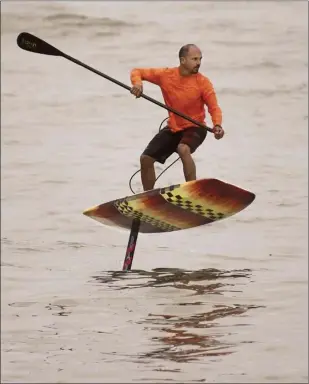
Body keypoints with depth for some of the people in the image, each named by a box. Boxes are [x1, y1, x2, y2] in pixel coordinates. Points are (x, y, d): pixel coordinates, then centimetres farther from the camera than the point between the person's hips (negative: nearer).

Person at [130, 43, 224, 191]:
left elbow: (214, 107, -15)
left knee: (183, 149, -36)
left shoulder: (203, 82, -14)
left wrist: (217, 125, -35)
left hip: (194, 128, -5)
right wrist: (137, 83, -22)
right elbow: (137, 72, 1)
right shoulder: (165, 75, -8)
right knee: (146, 158, 2)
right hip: (172, 128, 5)